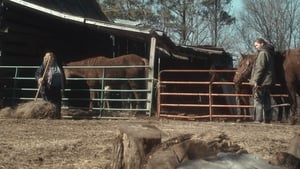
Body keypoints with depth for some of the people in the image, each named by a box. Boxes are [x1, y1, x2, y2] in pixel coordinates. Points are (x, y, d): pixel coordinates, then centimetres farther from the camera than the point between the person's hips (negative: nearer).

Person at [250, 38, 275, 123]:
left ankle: (258, 119, -7)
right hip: (268, 81, 10)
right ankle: (267, 119, 16)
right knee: (266, 101, 12)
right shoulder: (269, 52, 17)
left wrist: (255, 80, -19)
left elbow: (260, 68, -19)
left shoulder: (262, 53, -13)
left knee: (258, 100, -7)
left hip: (261, 81, -10)